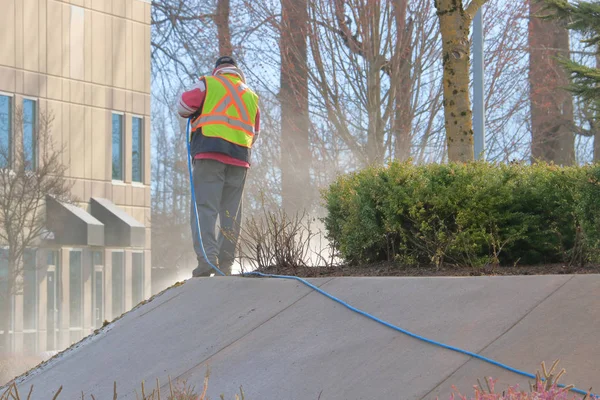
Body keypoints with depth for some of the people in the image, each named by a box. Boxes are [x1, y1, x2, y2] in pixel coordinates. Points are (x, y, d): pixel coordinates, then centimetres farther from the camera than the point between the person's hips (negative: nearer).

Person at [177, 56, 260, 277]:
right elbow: (254, 133, 23)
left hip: (210, 152, -4)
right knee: (231, 212, 8)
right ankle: (225, 265, 4)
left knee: (205, 207, -9)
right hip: (239, 158, 4)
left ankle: (207, 257, -25)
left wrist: (198, 114, 19)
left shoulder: (208, 84, 9)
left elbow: (184, 106, 0)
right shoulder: (251, 96, 23)